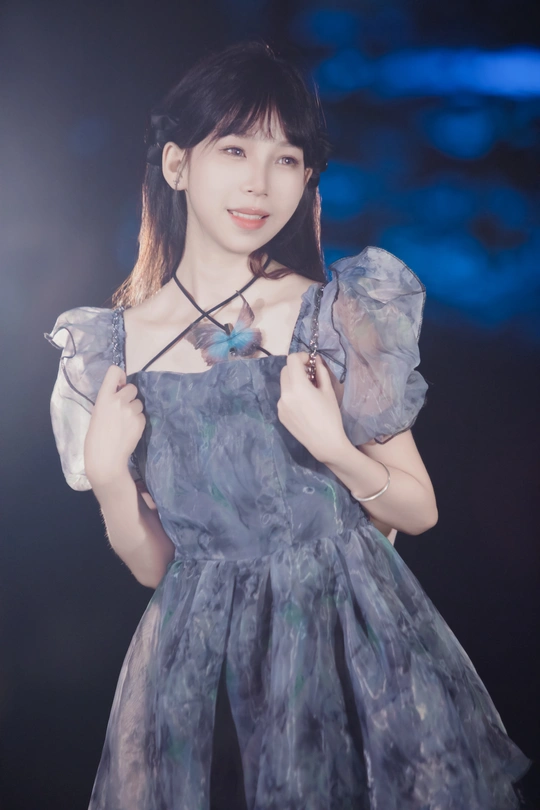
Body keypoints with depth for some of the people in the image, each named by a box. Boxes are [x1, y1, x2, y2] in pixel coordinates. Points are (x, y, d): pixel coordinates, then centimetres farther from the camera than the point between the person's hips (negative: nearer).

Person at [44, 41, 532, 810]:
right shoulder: (114, 349, -4)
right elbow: (151, 566, 3)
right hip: (200, 662, 1)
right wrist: (107, 477, -14)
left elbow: (420, 511, -2)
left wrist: (334, 449, -18)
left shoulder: (336, 314, -8)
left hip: (353, 638, -1)